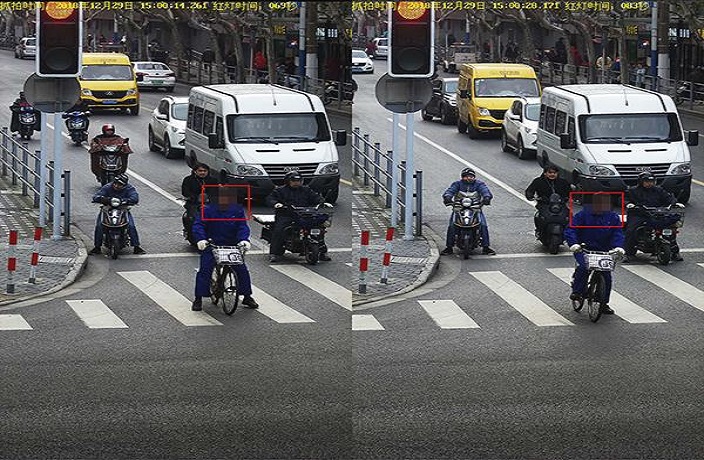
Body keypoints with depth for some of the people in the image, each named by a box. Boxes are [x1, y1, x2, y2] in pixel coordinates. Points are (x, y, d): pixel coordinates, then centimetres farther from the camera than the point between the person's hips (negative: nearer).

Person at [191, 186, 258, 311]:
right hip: (211, 246, -2)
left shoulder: (237, 210, 3)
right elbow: (198, 224, -10)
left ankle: (247, 296, 11)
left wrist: (244, 240, -23)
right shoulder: (208, 210, -3)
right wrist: (201, 239, -28)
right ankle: (198, 298, -3)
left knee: (242, 270, -5)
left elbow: (242, 226, -3)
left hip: (232, 246, 2)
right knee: (205, 270, -13)